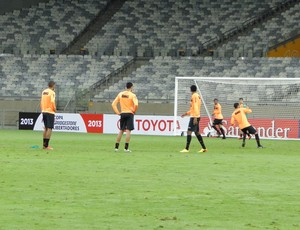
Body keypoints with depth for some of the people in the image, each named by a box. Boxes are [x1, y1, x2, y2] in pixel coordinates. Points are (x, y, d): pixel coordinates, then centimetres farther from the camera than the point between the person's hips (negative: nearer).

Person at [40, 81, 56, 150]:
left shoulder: (44, 92, 11)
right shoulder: (52, 92, -10)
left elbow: (41, 102, 13)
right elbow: (52, 102, -18)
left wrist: (42, 110, 17)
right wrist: (55, 109, -3)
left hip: (44, 111, 8)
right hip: (50, 112, -8)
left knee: (46, 128, 16)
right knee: (49, 128, -6)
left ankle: (44, 145, 18)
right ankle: (46, 146, -10)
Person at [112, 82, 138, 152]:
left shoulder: (120, 94, 7)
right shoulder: (132, 95, -8)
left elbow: (113, 104, 6)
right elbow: (136, 104, -22)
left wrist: (118, 112, 9)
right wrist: (134, 111, -5)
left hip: (122, 114, 5)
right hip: (130, 114, -5)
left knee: (121, 130, 15)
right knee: (128, 131, -5)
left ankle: (116, 147, 14)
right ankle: (126, 148, -11)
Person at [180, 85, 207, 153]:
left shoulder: (194, 96, -12)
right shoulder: (198, 96, 16)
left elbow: (195, 107, -20)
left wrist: (195, 117, -24)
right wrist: (186, 113, 27)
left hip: (194, 117, -10)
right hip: (197, 116, 10)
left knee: (189, 132, -11)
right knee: (197, 132, 14)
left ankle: (187, 149, -16)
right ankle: (204, 148, 15)